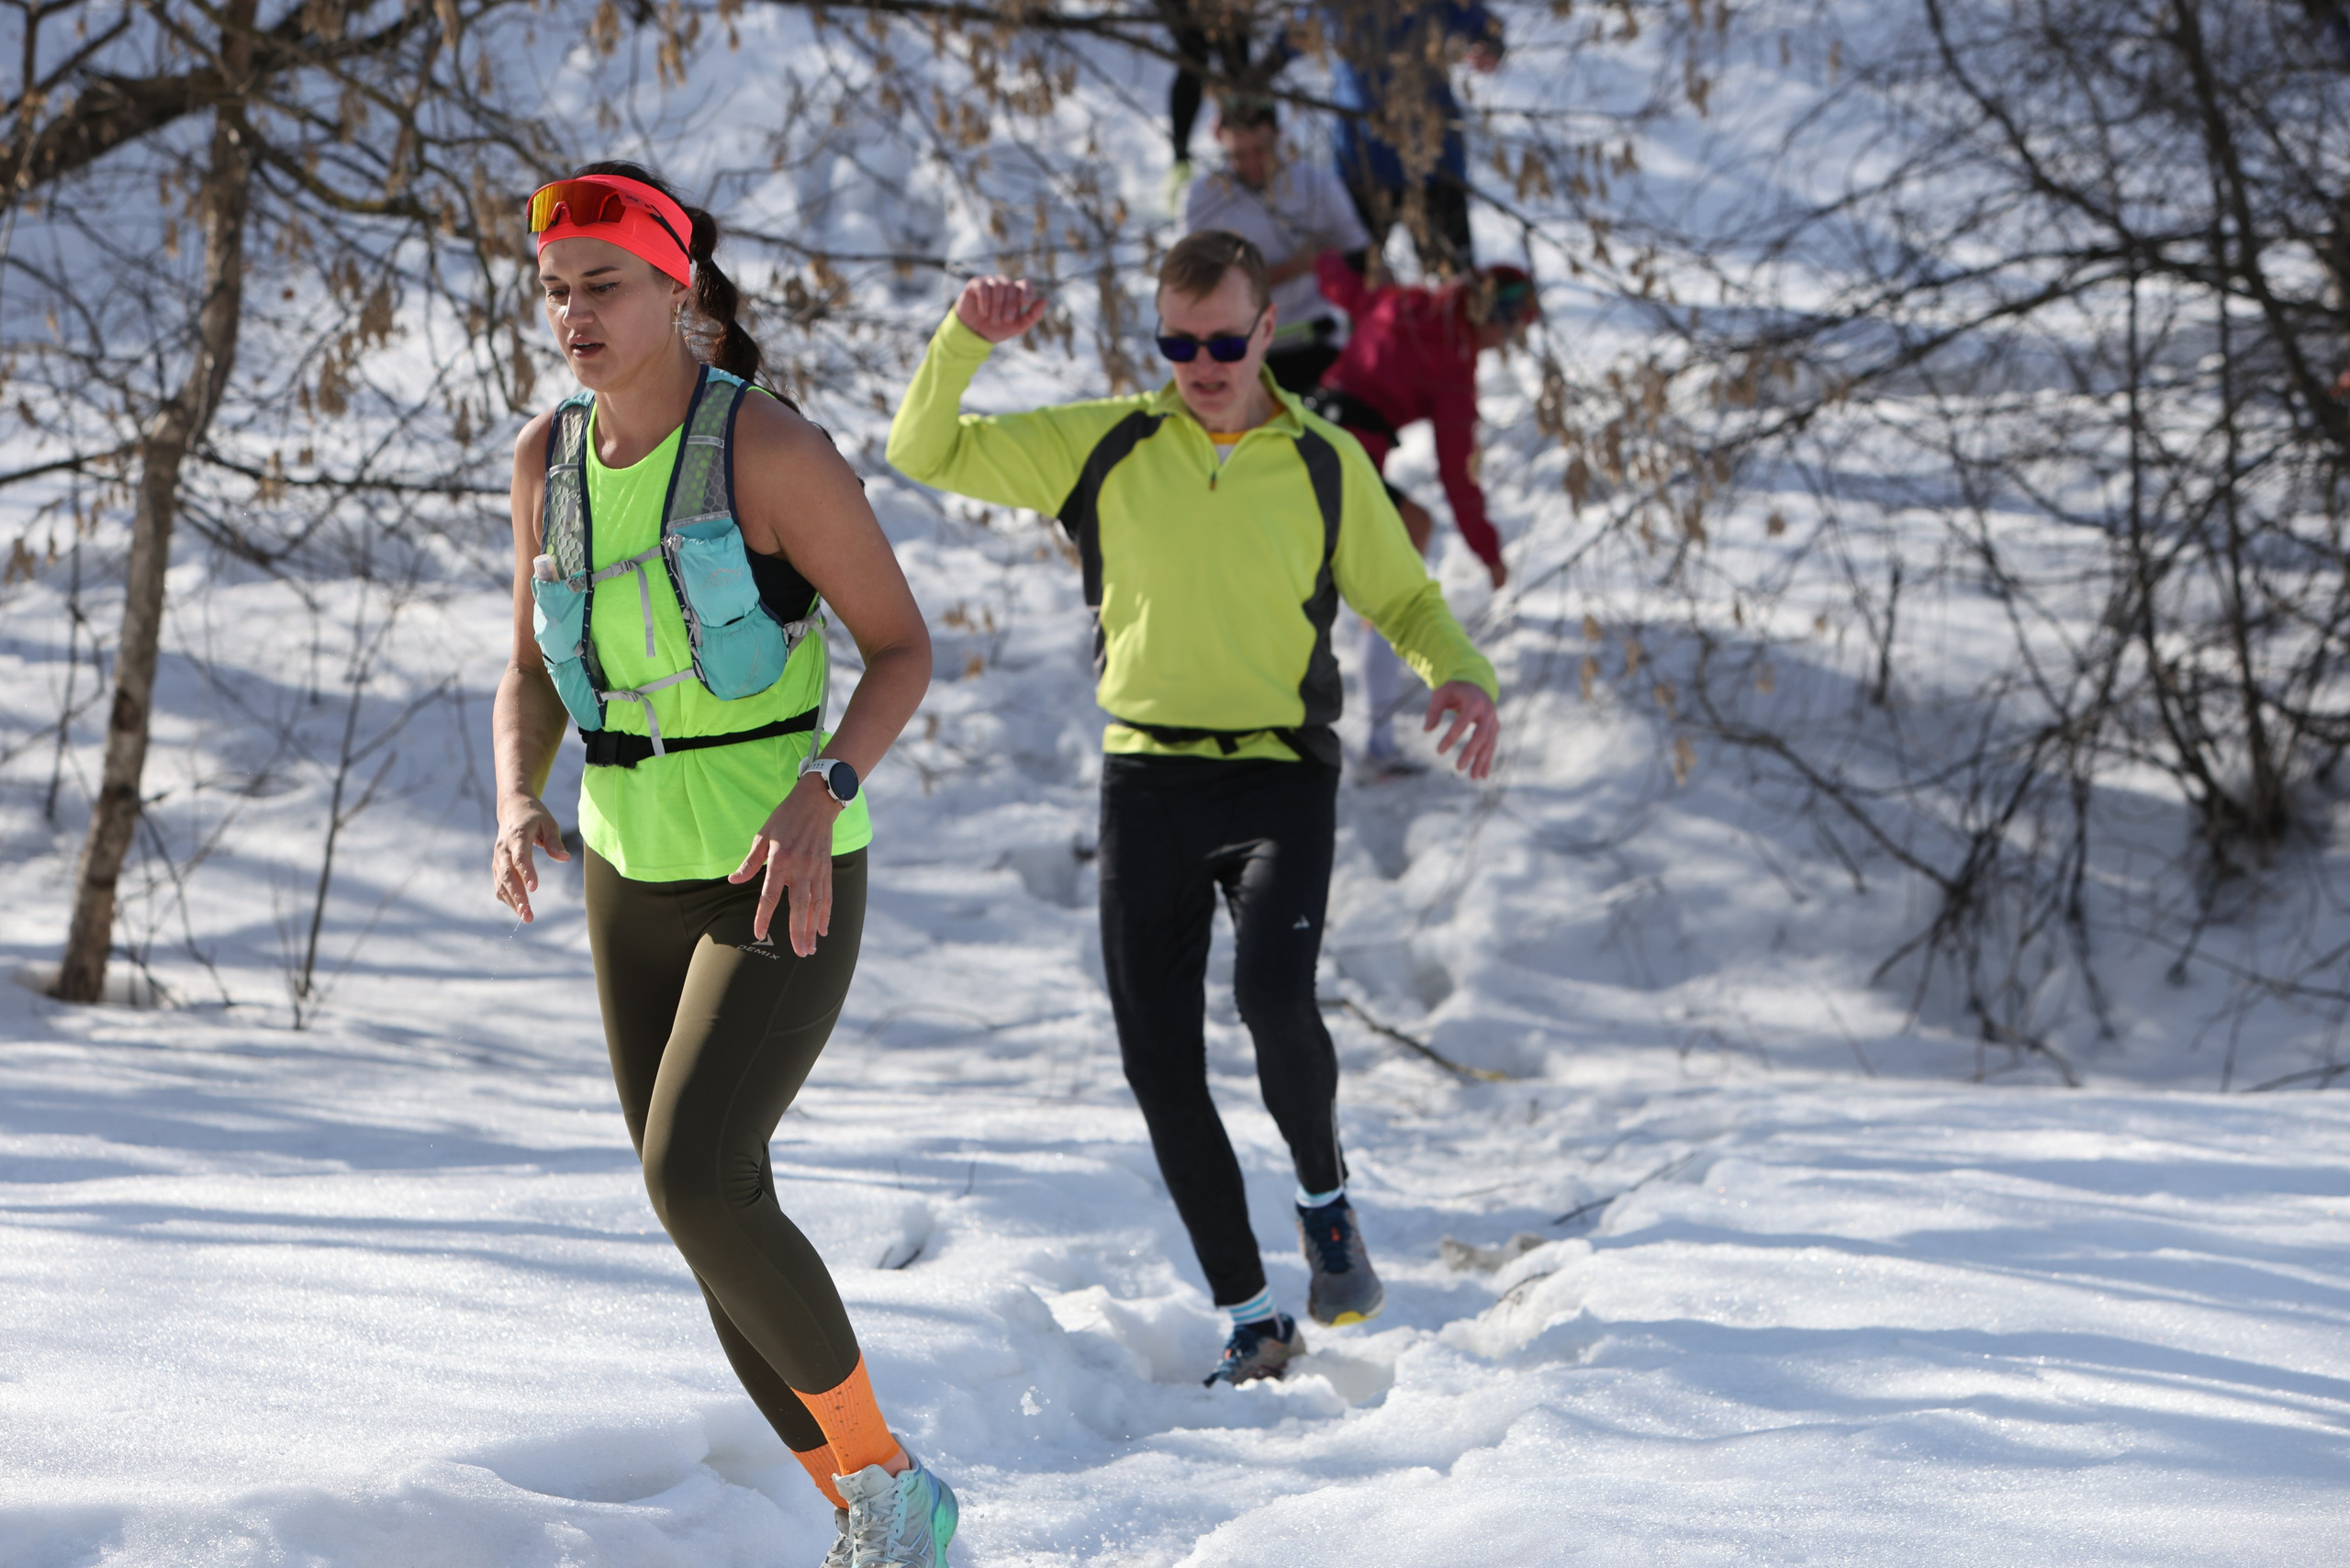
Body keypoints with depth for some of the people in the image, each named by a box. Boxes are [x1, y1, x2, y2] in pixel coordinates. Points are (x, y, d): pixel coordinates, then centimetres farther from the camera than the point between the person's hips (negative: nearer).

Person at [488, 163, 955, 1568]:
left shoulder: (771, 448, -17)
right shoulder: (549, 459, 2)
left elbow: (905, 648, -11)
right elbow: (535, 675, 12)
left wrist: (822, 792, -26)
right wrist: (520, 801, -8)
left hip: (786, 884, -7)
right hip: (636, 875, 7)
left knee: (695, 1180, -22)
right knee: (718, 1223, 8)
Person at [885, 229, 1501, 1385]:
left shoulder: (1325, 465, 2)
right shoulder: (1104, 446, 3)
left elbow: (1401, 598, 13)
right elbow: (925, 454, 3)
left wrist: (1461, 674, -8)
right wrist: (964, 342, -14)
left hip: (1280, 777, -2)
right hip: (1147, 779, 2)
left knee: (1273, 993, -27)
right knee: (1160, 1063, -2)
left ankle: (1325, 1201, 2)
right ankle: (1252, 1321, 11)